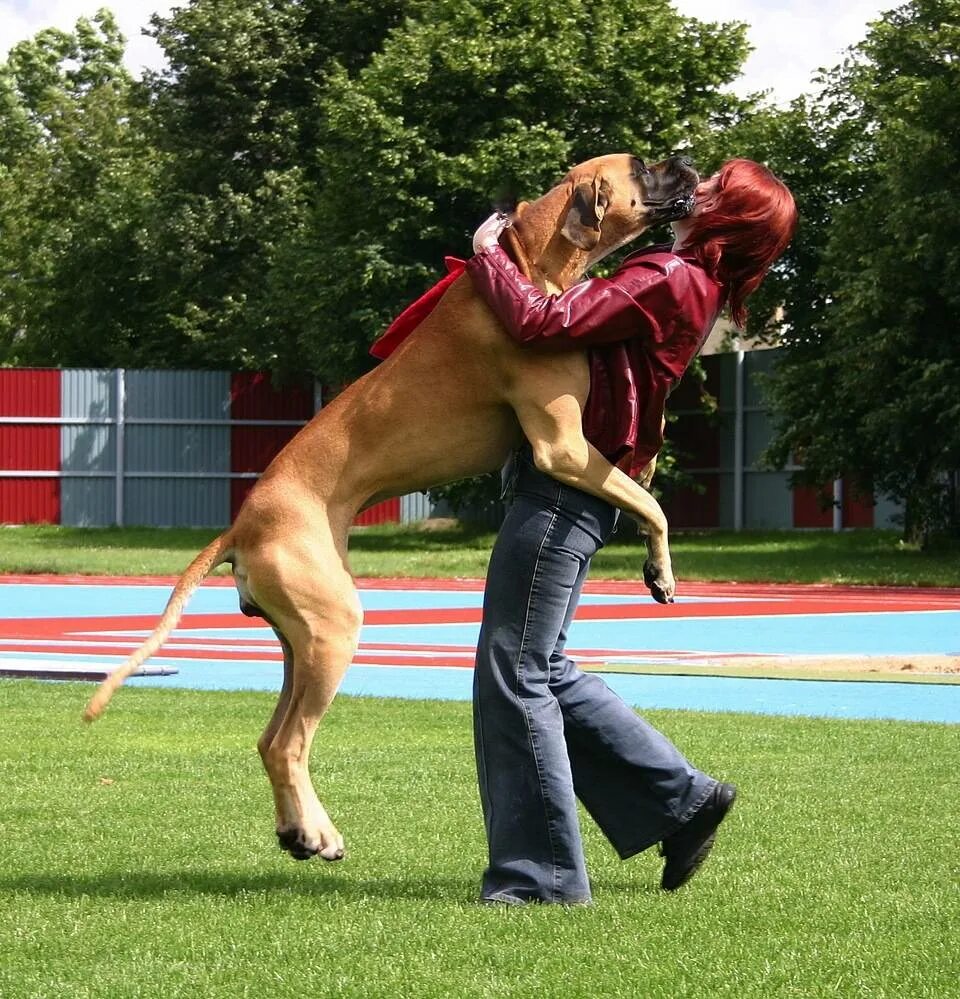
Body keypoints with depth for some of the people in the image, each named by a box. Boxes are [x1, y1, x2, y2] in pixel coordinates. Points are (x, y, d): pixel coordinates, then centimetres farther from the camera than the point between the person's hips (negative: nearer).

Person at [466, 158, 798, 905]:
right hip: (573, 488, 10)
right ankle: (682, 798, 21)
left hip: (562, 495, -10)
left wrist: (488, 256, -8)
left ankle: (538, 875, 1)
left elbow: (544, 323, -23)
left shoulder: (668, 280, -16)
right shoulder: (693, 286, 14)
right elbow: (588, 319, 18)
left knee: (514, 675, -5)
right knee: (542, 669, 17)